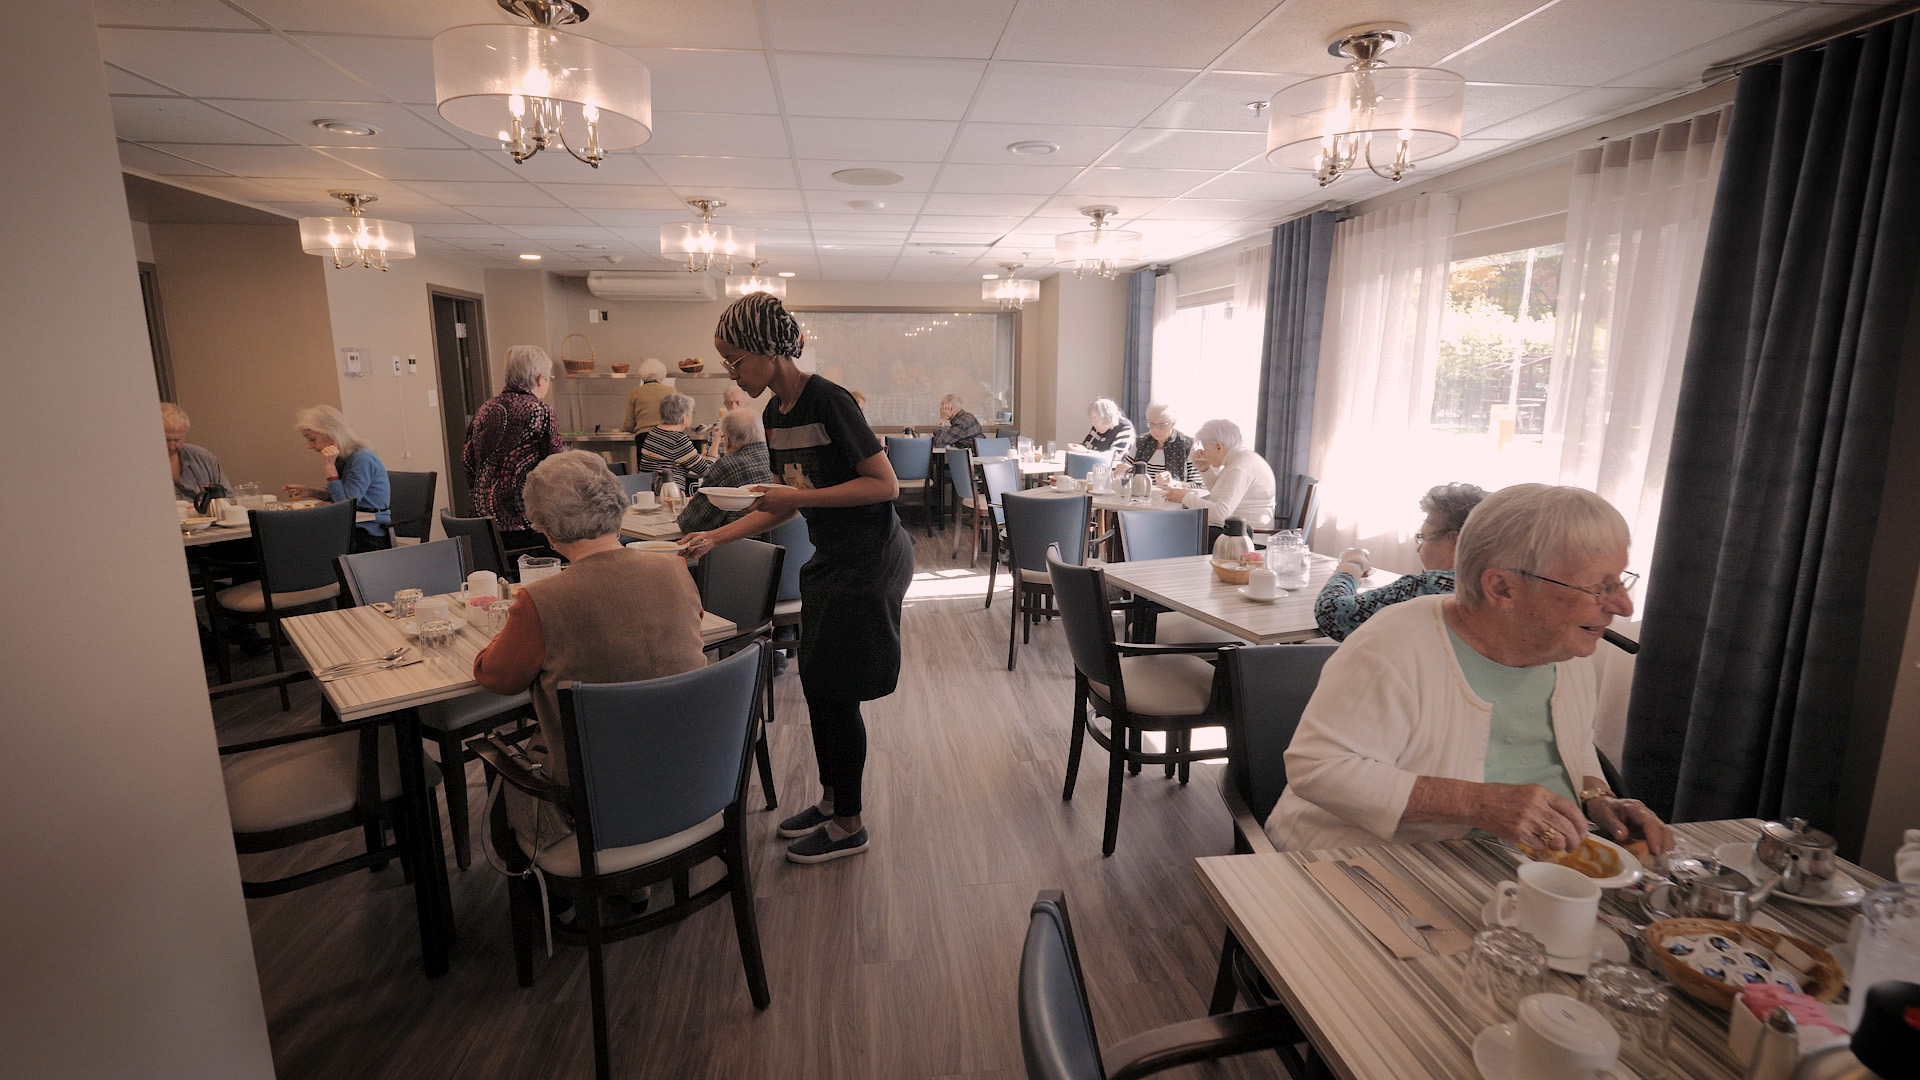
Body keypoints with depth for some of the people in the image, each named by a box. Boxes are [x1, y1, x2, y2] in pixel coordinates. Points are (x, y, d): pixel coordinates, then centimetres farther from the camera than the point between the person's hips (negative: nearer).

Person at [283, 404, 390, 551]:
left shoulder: (363, 459, -16)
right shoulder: (343, 459, 11)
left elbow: (346, 505, -16)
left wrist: (330, 468, -18)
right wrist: (310, 492, 11)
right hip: (351, 531, 8)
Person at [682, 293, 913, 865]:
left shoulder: (829, 401, -19)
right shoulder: (775, 413, 7)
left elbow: (886, 483, -21)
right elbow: (783, 506, 14)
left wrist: (801, 495, -23)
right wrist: (714, 537, 8)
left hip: (871, 560, -9)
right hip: (831, 559, 9)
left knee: (837, 692, 0)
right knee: (816, 684, 15)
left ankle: (848, 825, 19)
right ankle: (831, 799, 34)